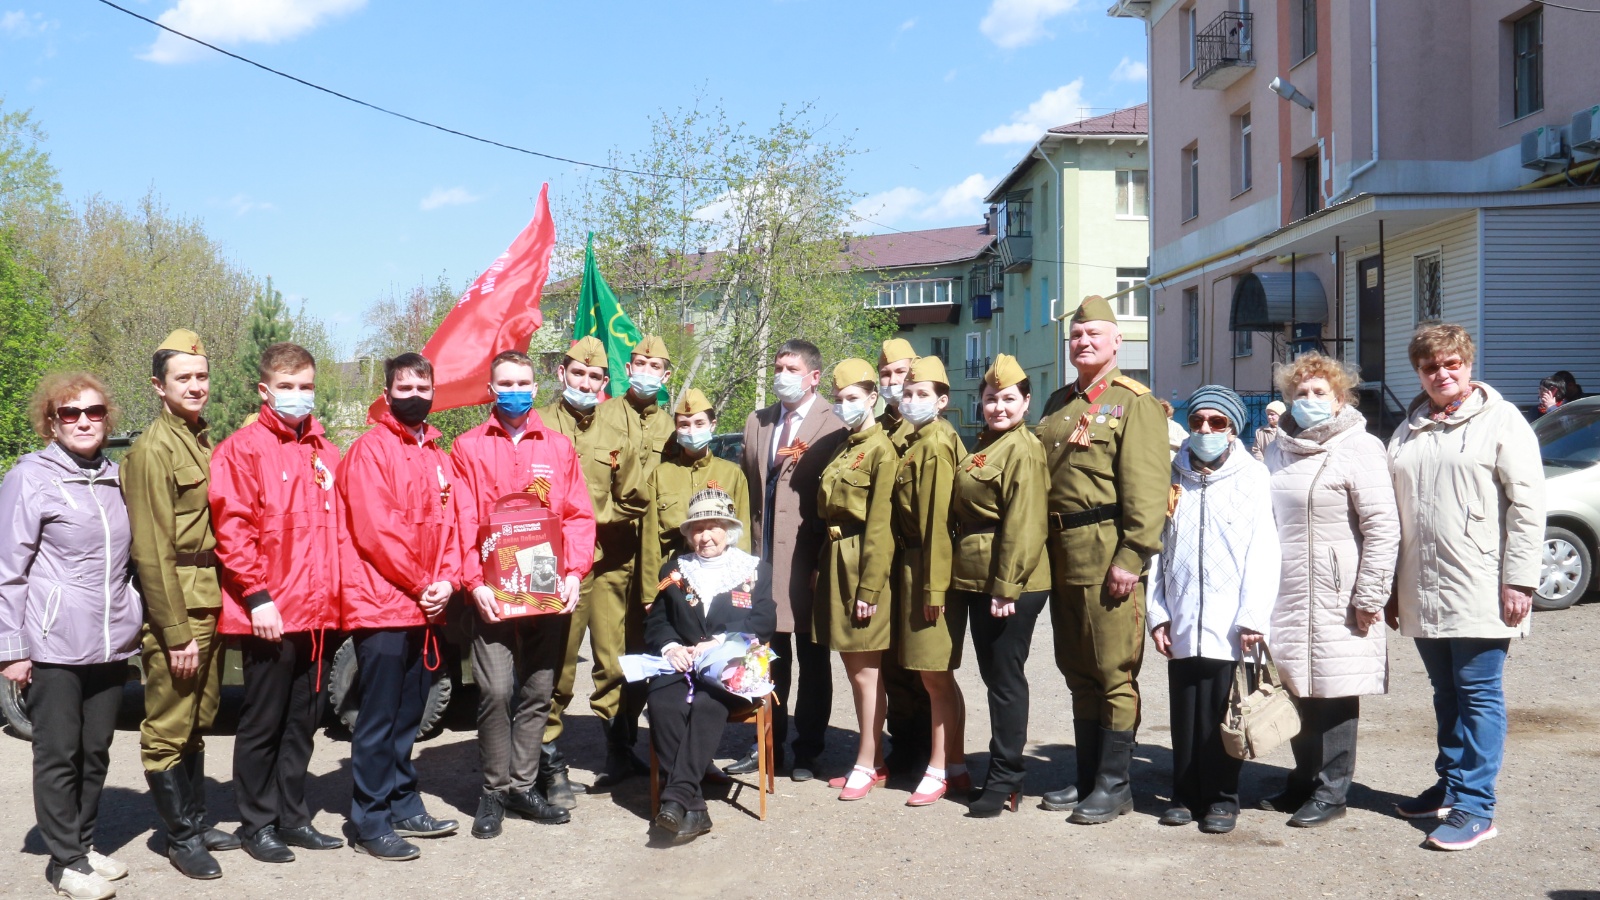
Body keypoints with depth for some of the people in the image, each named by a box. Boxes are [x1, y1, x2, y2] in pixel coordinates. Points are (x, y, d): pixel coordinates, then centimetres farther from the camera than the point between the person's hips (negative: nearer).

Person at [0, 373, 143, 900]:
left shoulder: (116, 478, 13)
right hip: (55, 645, -5)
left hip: (111, 644, 5)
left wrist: (131, 625, 16)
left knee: (95, 751, 11)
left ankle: (84, 845, 24)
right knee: (59, 754, 1)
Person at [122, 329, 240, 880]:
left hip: (210, 606, 8)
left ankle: (196, 820, 29)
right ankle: (181, 838, 12)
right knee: (168, 730, 3)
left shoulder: (204, 443, 15)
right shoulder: (154, 450, -11)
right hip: (175, 611, -8)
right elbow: (153, 551, -16)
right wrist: (177, 632, -17)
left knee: (197, 722, 17)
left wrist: (215, 610, 12)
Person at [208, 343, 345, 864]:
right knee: (263, 723, 4)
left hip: (317, 613, 6)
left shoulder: (324, 453, 13)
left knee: (303, 721, 14)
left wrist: (334, 595, 9)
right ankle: (257, 824, 17)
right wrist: (257, 597, -17)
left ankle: (292, 817, 25)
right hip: (269, 615, -6)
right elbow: (232, 530, -12)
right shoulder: (244, 449, -6)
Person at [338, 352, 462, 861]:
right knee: (379, 720, -2)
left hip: (424, 608, 7)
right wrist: (420, 585, -12)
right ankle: (370, 823, 5)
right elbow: (375, 528, -15)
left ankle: (403, 805, 26)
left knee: (407, 717, 16)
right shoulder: (371, 448, -8)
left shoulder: (436, 455, 15)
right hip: (382, 605, -7)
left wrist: (447, 581, -2)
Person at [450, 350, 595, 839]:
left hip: (550, 591, 3)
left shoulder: (559, 447, 11)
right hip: (494, 593, -3)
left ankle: (522, 786, 19)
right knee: (496, 690, -9)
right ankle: (494, 790, 6)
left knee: (538, 692, 8)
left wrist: (573, 572, -6)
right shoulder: (468, 447, 5)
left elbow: (579, 515, 7)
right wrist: (475, 581, -12)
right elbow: (463, 521, -1)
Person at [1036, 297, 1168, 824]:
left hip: (1107, 557, -7)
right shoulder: (1059, 405, 19)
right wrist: (1043, 551, 12)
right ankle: (1088, 777, 24)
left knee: (1114, 672, -1)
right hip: (1063, 557, 8)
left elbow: (1147, 488, -13)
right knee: (1078, 671, 13)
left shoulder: (1134, 403, -4)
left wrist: (1131, 557, -20)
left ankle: (1114, 785, 8)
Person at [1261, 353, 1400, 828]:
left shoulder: (1360, 448, -7)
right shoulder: (1278, 451, 15)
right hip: (1285, 594, 6)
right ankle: (1304, 780, 25)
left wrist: (1369, 596, -15)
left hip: (1336, 598, -6)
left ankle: (1331, 791, 10)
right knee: (1297, 690, 12)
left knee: (1334, 691, 0)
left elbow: (1383, 528, -12)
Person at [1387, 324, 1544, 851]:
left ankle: (1474, 808, 2)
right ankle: (1452, 785, 27)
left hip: (1479, 595, -6)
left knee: (1479, 697, -1)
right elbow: (1394, 514, 18)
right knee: (1446, 697, 15)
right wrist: (1392, 587, 17)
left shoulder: (1501, 421, -2)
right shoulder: (1408, 432, 16)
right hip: (1423, 597, 6)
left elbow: (1528, 506, -8)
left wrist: (1519, 580, -14)